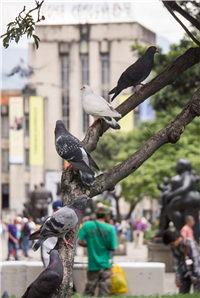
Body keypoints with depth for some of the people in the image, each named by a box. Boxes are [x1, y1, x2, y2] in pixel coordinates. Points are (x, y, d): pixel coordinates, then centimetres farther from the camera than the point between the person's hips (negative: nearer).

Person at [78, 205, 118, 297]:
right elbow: (112, 247, -7)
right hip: (105, 264, -1)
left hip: (92, 264, 1)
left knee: (89, 291, 9)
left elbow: (80, 241, -9)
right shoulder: (110, 228, -6)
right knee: (104, 291, 5)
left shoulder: (87, 225, -4)